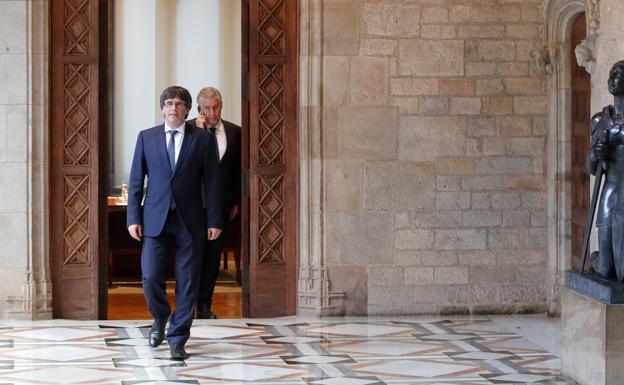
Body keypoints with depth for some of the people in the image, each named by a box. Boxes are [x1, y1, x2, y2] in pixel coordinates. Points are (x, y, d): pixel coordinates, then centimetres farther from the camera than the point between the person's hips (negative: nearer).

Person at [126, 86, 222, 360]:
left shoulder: (203, 139, 3)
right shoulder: (146, 137, 7)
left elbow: (211, 182, 2)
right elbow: (136, 181, 7)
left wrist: (214, 221, -2)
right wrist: (133, 218, -1)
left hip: (190, 221, 0)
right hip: (155, 219, 1)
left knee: (187, 283, 1)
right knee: (151, 278, -4)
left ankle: (177, 340, 12)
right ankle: (160, 319, 25)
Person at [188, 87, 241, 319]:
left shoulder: (234, 132, 6)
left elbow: (238, 169, 11)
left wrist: (236, 201, 9)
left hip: (221, 202, 3)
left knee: (213, 254, 6)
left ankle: (204, 304, 13)